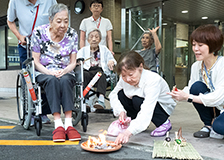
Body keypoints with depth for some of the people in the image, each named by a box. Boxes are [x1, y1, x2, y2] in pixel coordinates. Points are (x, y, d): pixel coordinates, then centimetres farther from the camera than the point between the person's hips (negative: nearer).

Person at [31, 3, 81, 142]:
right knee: (52, 80, -35)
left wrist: (63, 71, -17)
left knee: (65, 80, -34)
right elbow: (36, 62, -1)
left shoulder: (72, 34, 2)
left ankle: (69, 124, -39)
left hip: (66, 73, 1)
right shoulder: (38, 33, -4)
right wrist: (50, 73, -19)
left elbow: (73, 62, 5)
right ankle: (58, 124, -41)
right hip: (44, 73, -1)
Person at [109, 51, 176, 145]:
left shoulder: (153, 80, -36)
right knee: (121, 94, -17)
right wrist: (120, 111, -23)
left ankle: (164, 123, -8)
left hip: (164, 107, -5)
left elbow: (146, 112, -47)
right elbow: (113, 95, -3)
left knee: (137, 101, -33)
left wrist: (129, 132, -57)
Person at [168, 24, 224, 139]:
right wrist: (181, 93, -27)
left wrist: (188, 97, -32)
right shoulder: (196, 66, -4)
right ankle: (208, 126, -4)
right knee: (197, 87, -21)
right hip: (214, 109, 6)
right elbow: (191, 88, -3)